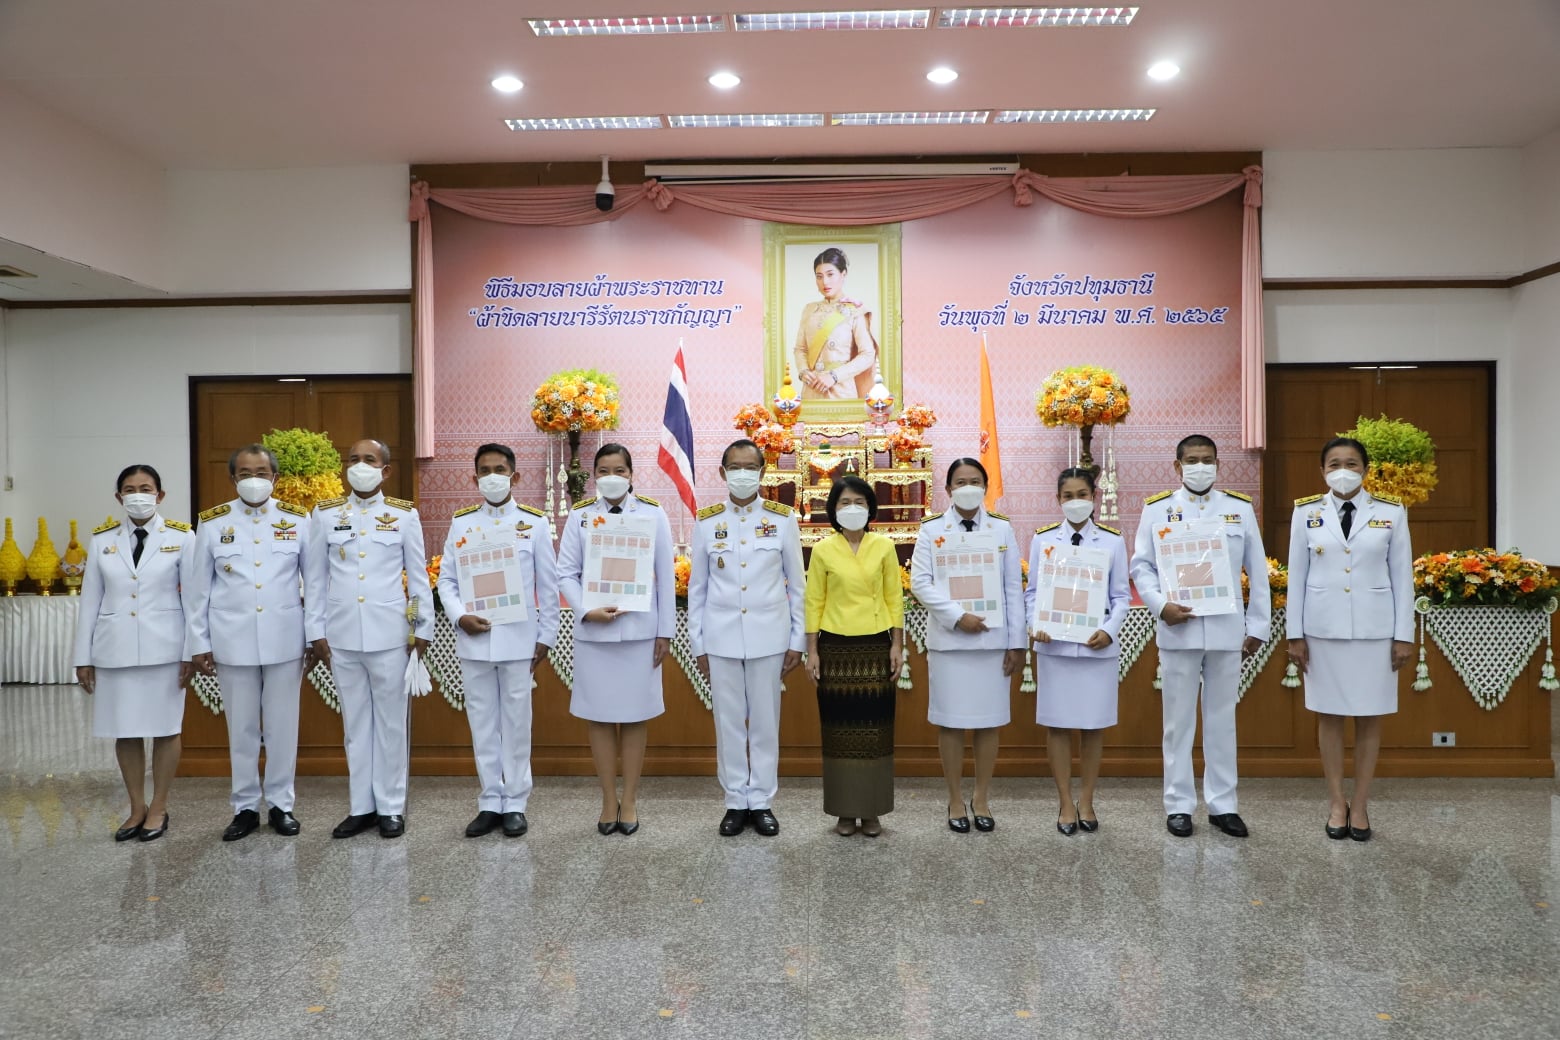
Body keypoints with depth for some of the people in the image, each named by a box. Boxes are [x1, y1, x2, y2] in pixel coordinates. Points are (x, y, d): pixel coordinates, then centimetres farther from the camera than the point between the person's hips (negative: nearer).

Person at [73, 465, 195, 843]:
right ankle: (136, 808, 22)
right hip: (115, 648, 3)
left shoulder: (181, 537, -2)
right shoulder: (102, 540, 6)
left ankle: (158, 808, 18)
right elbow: (90, 600, 7)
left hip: (164, 647, -3)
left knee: (165, 729, 5)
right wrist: (83, 657, 5)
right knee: (124, 730, 9)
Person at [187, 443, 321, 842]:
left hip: (284, 640, 0)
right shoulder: (212, 523, 2)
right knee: (242, 729, 9)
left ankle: (281, 803, 20)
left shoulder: (297, 520, 1)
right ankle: (245, 807, 22)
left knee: (282, 726, 7)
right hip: (232, 641, 0)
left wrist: (317, 633, -1)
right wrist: (198, 642, 3)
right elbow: (199, 589, 5)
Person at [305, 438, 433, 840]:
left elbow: (419, 575, 4)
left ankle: (391, 806, 15)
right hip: (341, 635, 2)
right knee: (355, 720, 10)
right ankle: (361, 806, 20)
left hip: (389, 633, -2)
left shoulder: (404, 514, 2)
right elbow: (314, 578, 8)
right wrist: (315, 632, 4)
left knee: (391, 719, 5)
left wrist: (424, 628, 2)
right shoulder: (325, 514, 6)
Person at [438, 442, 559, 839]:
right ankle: (490, 802, 20)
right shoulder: (461, 523, 7)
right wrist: (460, 616, -11)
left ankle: (515, 803, 16)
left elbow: (548, 585, 3)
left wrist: (546, 636, 0)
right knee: (482, 722, 8)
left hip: (518, 640, -2)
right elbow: (446, 579, 6)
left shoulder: (535, 522, 2)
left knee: (516, 721, 5)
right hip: (473, 640, 2)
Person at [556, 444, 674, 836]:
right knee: (600, 716, 7)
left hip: (640, 630, -1)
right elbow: (566, 573, 1)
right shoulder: (580, 515, 3)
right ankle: (609, 801, 19)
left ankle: (629, 801, 18)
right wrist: (587, 611, -15)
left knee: (635, 715, 6)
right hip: (594, 631, 1)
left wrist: (665, 630, 0)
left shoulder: (653, 513, 1)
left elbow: (665, 575, 2)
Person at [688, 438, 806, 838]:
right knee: (728, 721, 7)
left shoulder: (783, 519, 0)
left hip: (768, 636, -1)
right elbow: (697, 587, 6)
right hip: (721, 637, 1)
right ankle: (736, 802, 20)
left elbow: (797, 584, 3)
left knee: (765, 721, 7)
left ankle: (762, 801, 20)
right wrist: (698, 645, 4)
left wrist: (797, 640, 1)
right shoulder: (707, 521, 2)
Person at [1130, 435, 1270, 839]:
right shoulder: (1157, 508, 3)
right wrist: (1160, 606, -14)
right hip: (1178, 629, -1)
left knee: (1222, 718, 9)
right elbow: (1141, 566, 1)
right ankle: (1179, 805, 14)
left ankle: (1223, 804, 20)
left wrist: (1258, 625, 5)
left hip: (1226, 630, 2)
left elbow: (1258, 571, 8)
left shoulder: (1240, 508, 8)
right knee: (1179, 719, 5)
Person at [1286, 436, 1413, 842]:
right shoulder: (1306, 512, 0)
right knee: (1329, 715, 6)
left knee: (1370, 717, 6)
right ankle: (1336, 803, 18)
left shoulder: (1391, 512, 0)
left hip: (1374, 627, 0)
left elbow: (1402, 576, 1)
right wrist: (1295, 634, 0)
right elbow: (1296, 576, 2)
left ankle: (1360, 805, 17)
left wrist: (1404, 635, -2)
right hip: (1323, 627, 0)